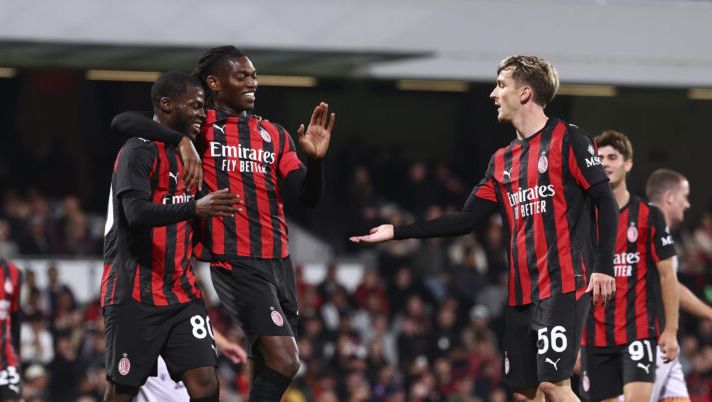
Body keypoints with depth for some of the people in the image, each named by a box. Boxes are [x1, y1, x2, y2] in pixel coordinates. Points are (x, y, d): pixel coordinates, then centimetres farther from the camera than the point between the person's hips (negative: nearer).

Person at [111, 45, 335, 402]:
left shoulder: (274, 135, 16)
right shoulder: (201, 127, -1)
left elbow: (308, 196, 8)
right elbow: (122, 122, -11)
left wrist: (314, 159, -12)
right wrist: (182, 140, -23)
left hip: (278, 261, 7)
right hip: (237, 262, -7)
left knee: (266, 369, 8)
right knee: (284, 361, -20)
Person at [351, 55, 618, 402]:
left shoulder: (566, 139, -3)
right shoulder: (502, 161, 17)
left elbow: (605, 201, -7)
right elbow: (465, 220, 16)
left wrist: (603, 266, -16)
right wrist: (397, 232, 14)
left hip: (563, 284, -7)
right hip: (520, 292, 7)